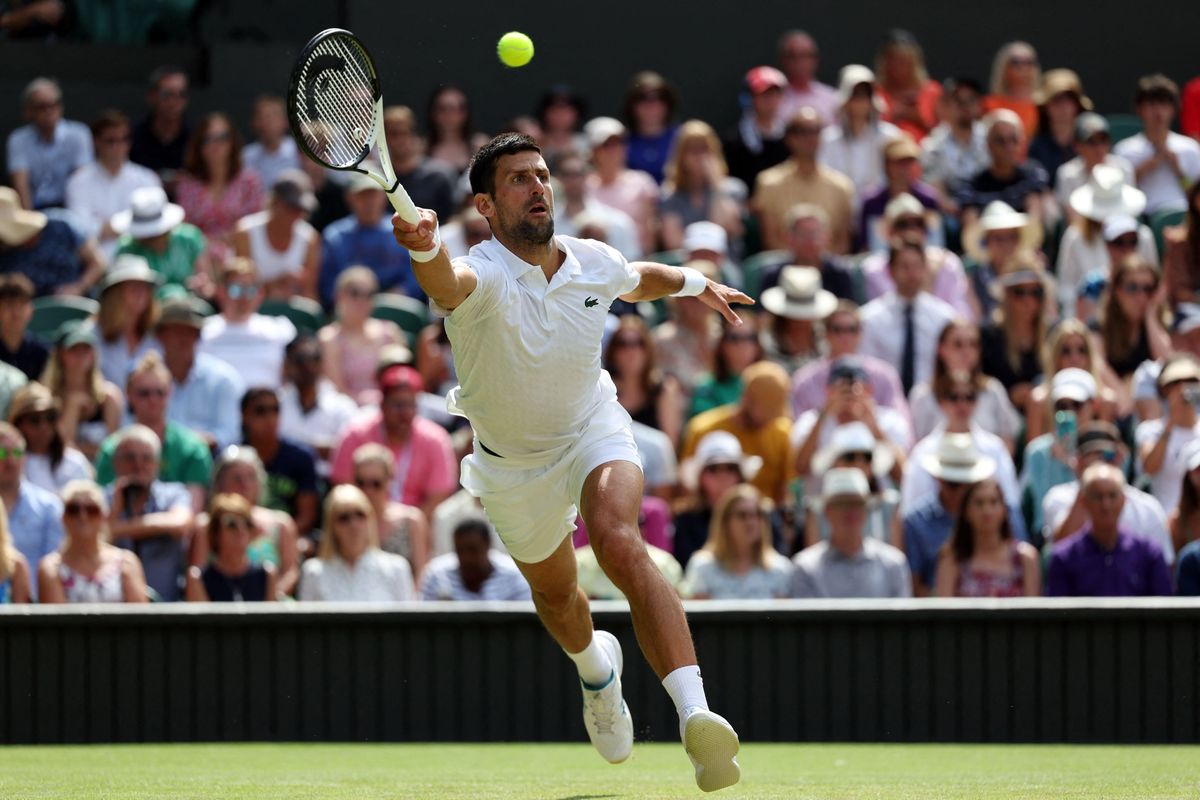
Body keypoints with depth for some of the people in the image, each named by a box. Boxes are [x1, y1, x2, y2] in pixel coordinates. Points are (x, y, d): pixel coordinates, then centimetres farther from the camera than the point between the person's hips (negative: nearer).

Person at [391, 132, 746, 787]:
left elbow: (638, 281, 13)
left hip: (594, 431, 0)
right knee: (554, 592, 22)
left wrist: (696, 283, 27)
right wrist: (424, 248, -81)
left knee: (620, 545, -30)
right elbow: (446, 285, -58)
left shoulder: (594, 264, -15)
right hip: (513, 463, 0)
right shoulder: (483, 276, -30)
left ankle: (694, 714, -43)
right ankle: (596, 666, 61)